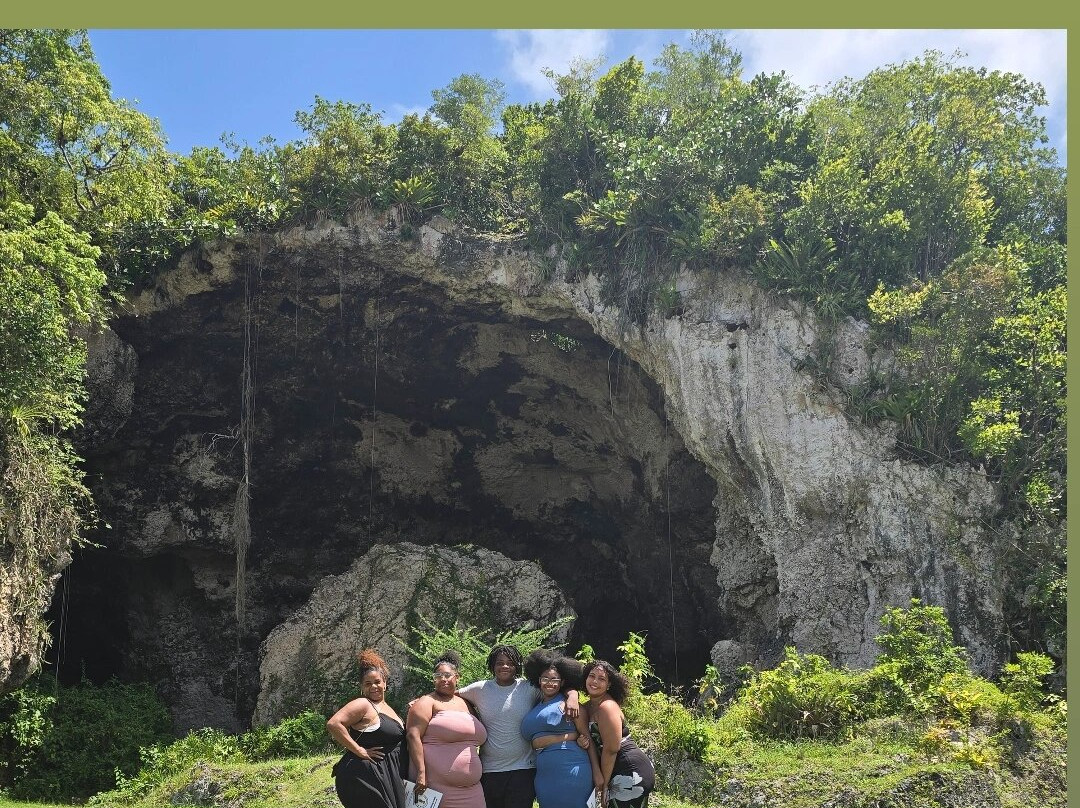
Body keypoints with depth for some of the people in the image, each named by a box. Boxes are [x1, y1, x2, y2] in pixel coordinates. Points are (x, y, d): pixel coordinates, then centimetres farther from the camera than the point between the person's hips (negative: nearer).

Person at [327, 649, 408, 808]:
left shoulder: (386, 707, 16)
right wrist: (359, 751, -20)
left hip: (389, 776, 9)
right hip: (365, 775, -9)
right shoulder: (363, 705, -10)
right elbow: (333, 724, -23)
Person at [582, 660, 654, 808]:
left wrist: (605, 783, -9)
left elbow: (611, 749, -17)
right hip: (620, 773, 9)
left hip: (631, 773, -9)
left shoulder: (607, 707, -17)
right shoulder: (589, 707, 9)